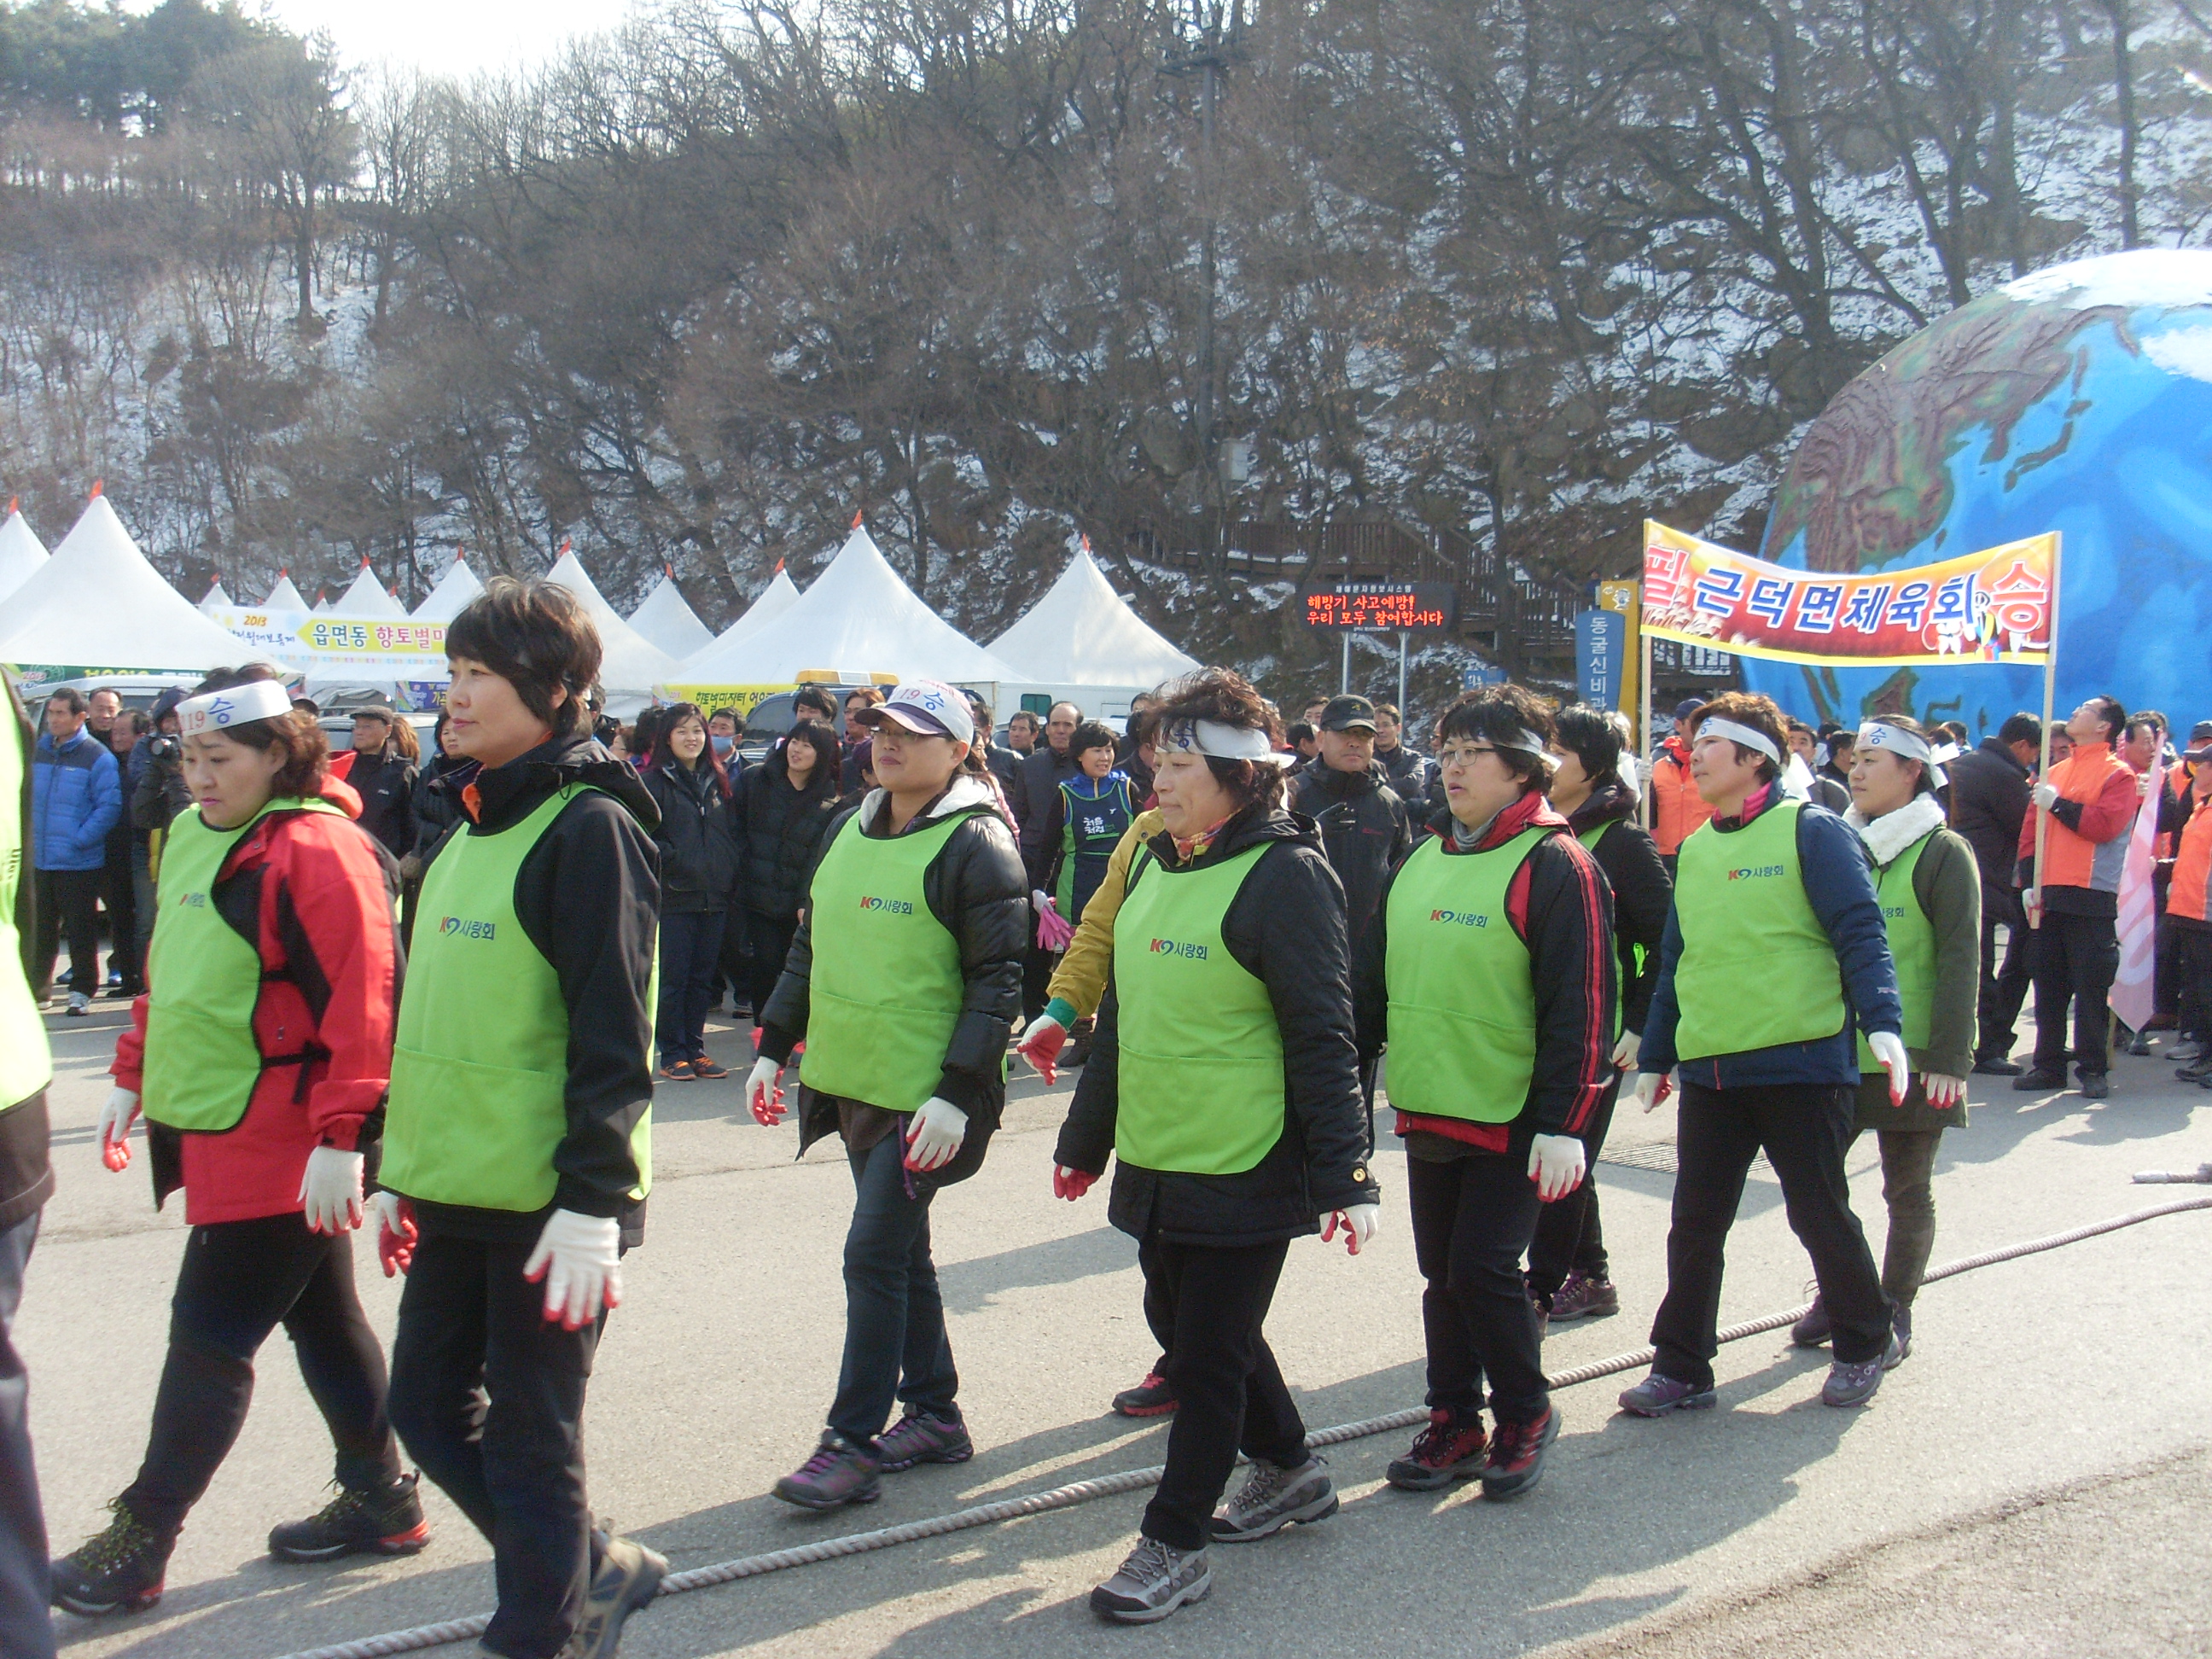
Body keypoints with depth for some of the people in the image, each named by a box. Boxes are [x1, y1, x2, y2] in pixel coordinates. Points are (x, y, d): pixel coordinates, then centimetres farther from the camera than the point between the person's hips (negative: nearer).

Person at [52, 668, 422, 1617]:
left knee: (209, 1335, -2)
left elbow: (360, 1001, -22)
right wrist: (133, 1077, 23)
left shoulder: (316, 851, -17)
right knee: (319, 1317, 17)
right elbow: (169, 972, 23)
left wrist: (340, 1138, -25)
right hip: (217, 1132, 9)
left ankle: (139, 1544, 7)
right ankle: (380, 1501, 30)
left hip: (281, 1143, -9)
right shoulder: (194, 837, 12)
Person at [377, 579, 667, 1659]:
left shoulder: (589, 827, -12)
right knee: (428, 1405, 15)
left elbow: (613, 1034, -18)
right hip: (455, 1193, 9)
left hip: (548, 1202, -9)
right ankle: (595, 1568, 30)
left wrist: (592, 1201, -22)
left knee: (528, 1430, 1)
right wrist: (398, 1168, 20)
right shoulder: (471, 827, 13)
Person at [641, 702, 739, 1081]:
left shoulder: (716, 781, 15)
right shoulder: (654, 782, -2)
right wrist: (671, 859, -18)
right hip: (674, 896, -5)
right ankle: (673, 1054, 5)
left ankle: (695, 1047, 17)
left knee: (703, 977, 9)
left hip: (714, 896, 5)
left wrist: (731, 876, 5)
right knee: (673, 977, -2)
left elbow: (732, 834, 19)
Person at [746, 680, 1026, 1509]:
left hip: (923, 1097, -8)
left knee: (874, 1255, -7)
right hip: (850, 1083, 8)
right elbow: (809, 948, 19)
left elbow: (998, 981, -15)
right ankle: (935, 1415, 27)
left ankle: (853, 1443, 2)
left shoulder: (976, 844, -12)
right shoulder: (849, 832, 10)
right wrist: (773, 1049, 15)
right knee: (902, 1254, 15)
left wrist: (957, 1092, -21)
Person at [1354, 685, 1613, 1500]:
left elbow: (1581, 1004, -15)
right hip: (1427, 1112, 7)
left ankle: (1525, 1416, 16)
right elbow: (1374, 982, 16)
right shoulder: (1419, 864, 11)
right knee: (1442, 1273, 12)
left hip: (1512, 1122, -7)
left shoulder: (1554, 866, -12)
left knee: (1484, 1267, -6)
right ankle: (1454, 1426, 25)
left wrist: (1563, 1125, -19)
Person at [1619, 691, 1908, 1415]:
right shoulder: (1694, 850, 14)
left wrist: (1882, 1024, -24)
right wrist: (1655, 1056, 21)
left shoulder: (1810, 830, -5)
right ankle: (1682, 1368, 15)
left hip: (1800, 1064, -6)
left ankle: (1865, 1345, 28)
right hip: (1709, 1070, 6)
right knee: (1694, 1226, 6)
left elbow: (1860, 934, -12)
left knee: (1820, 1214, 7)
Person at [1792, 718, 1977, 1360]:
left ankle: (1894, 1309, 17)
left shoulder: (1943, 853, -4)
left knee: (1908, 1192, 6)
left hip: (1912, 1060, -5)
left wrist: (1950, 1058, -14)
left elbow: (1959, 963, -8)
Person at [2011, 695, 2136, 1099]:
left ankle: (2093, 1069, 4)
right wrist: (2029, 881, 1)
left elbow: (2105, 824, -16)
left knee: (2090, 986, -3)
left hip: (2091, 898, -6)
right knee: (2047, 983, 8)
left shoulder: (2118, 775, 0)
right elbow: (2030, 830, 12)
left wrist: (2058, 804, -12)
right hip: (2047, 895, 6)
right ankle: (2049, 1065, 15)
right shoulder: (2054, 773, 17)